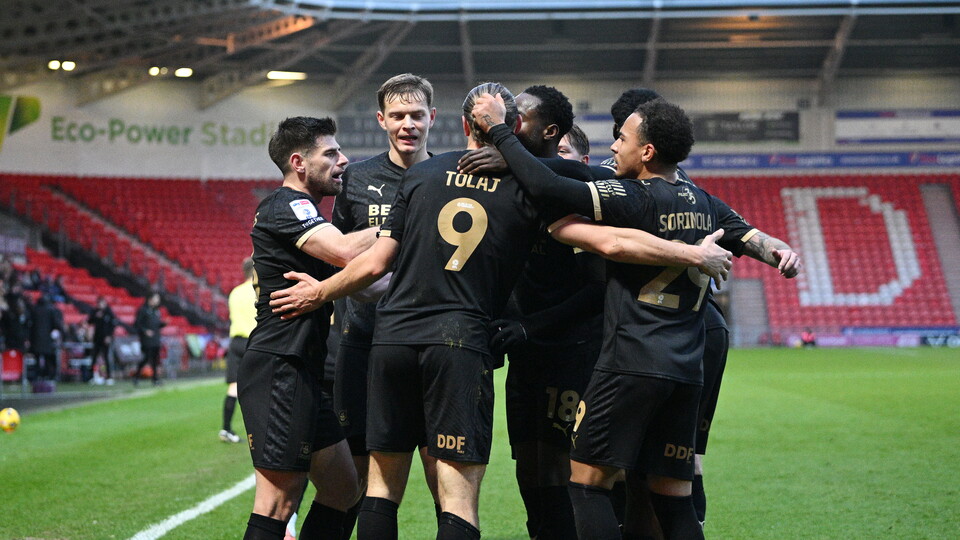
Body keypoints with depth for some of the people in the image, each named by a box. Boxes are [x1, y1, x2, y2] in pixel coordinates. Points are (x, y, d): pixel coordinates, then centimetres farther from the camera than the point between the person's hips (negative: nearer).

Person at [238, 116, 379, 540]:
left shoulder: (303, 212, 22)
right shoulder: (286, 206, -9)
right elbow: (346, 252, -26)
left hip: (303, 375, 11)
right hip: (279, 370, -11)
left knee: (343, 490, 12)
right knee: (278, 502, -10)